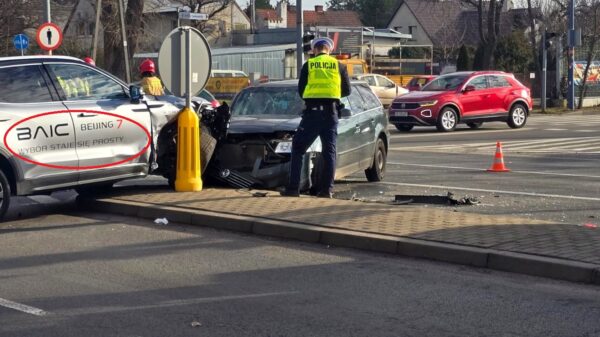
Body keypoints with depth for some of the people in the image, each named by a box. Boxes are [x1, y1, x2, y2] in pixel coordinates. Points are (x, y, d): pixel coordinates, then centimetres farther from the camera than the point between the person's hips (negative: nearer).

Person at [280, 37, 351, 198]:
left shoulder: (308, 65, 4)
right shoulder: (338, 65, 6)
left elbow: (300, 90, 6)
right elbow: (346, 90, 10)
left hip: (312, 112, -1)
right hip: (330, 112, 1)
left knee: (298, 149, 6)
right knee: (329, 151, 8)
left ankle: (293, 188, -1)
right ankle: (326, 189, 2)